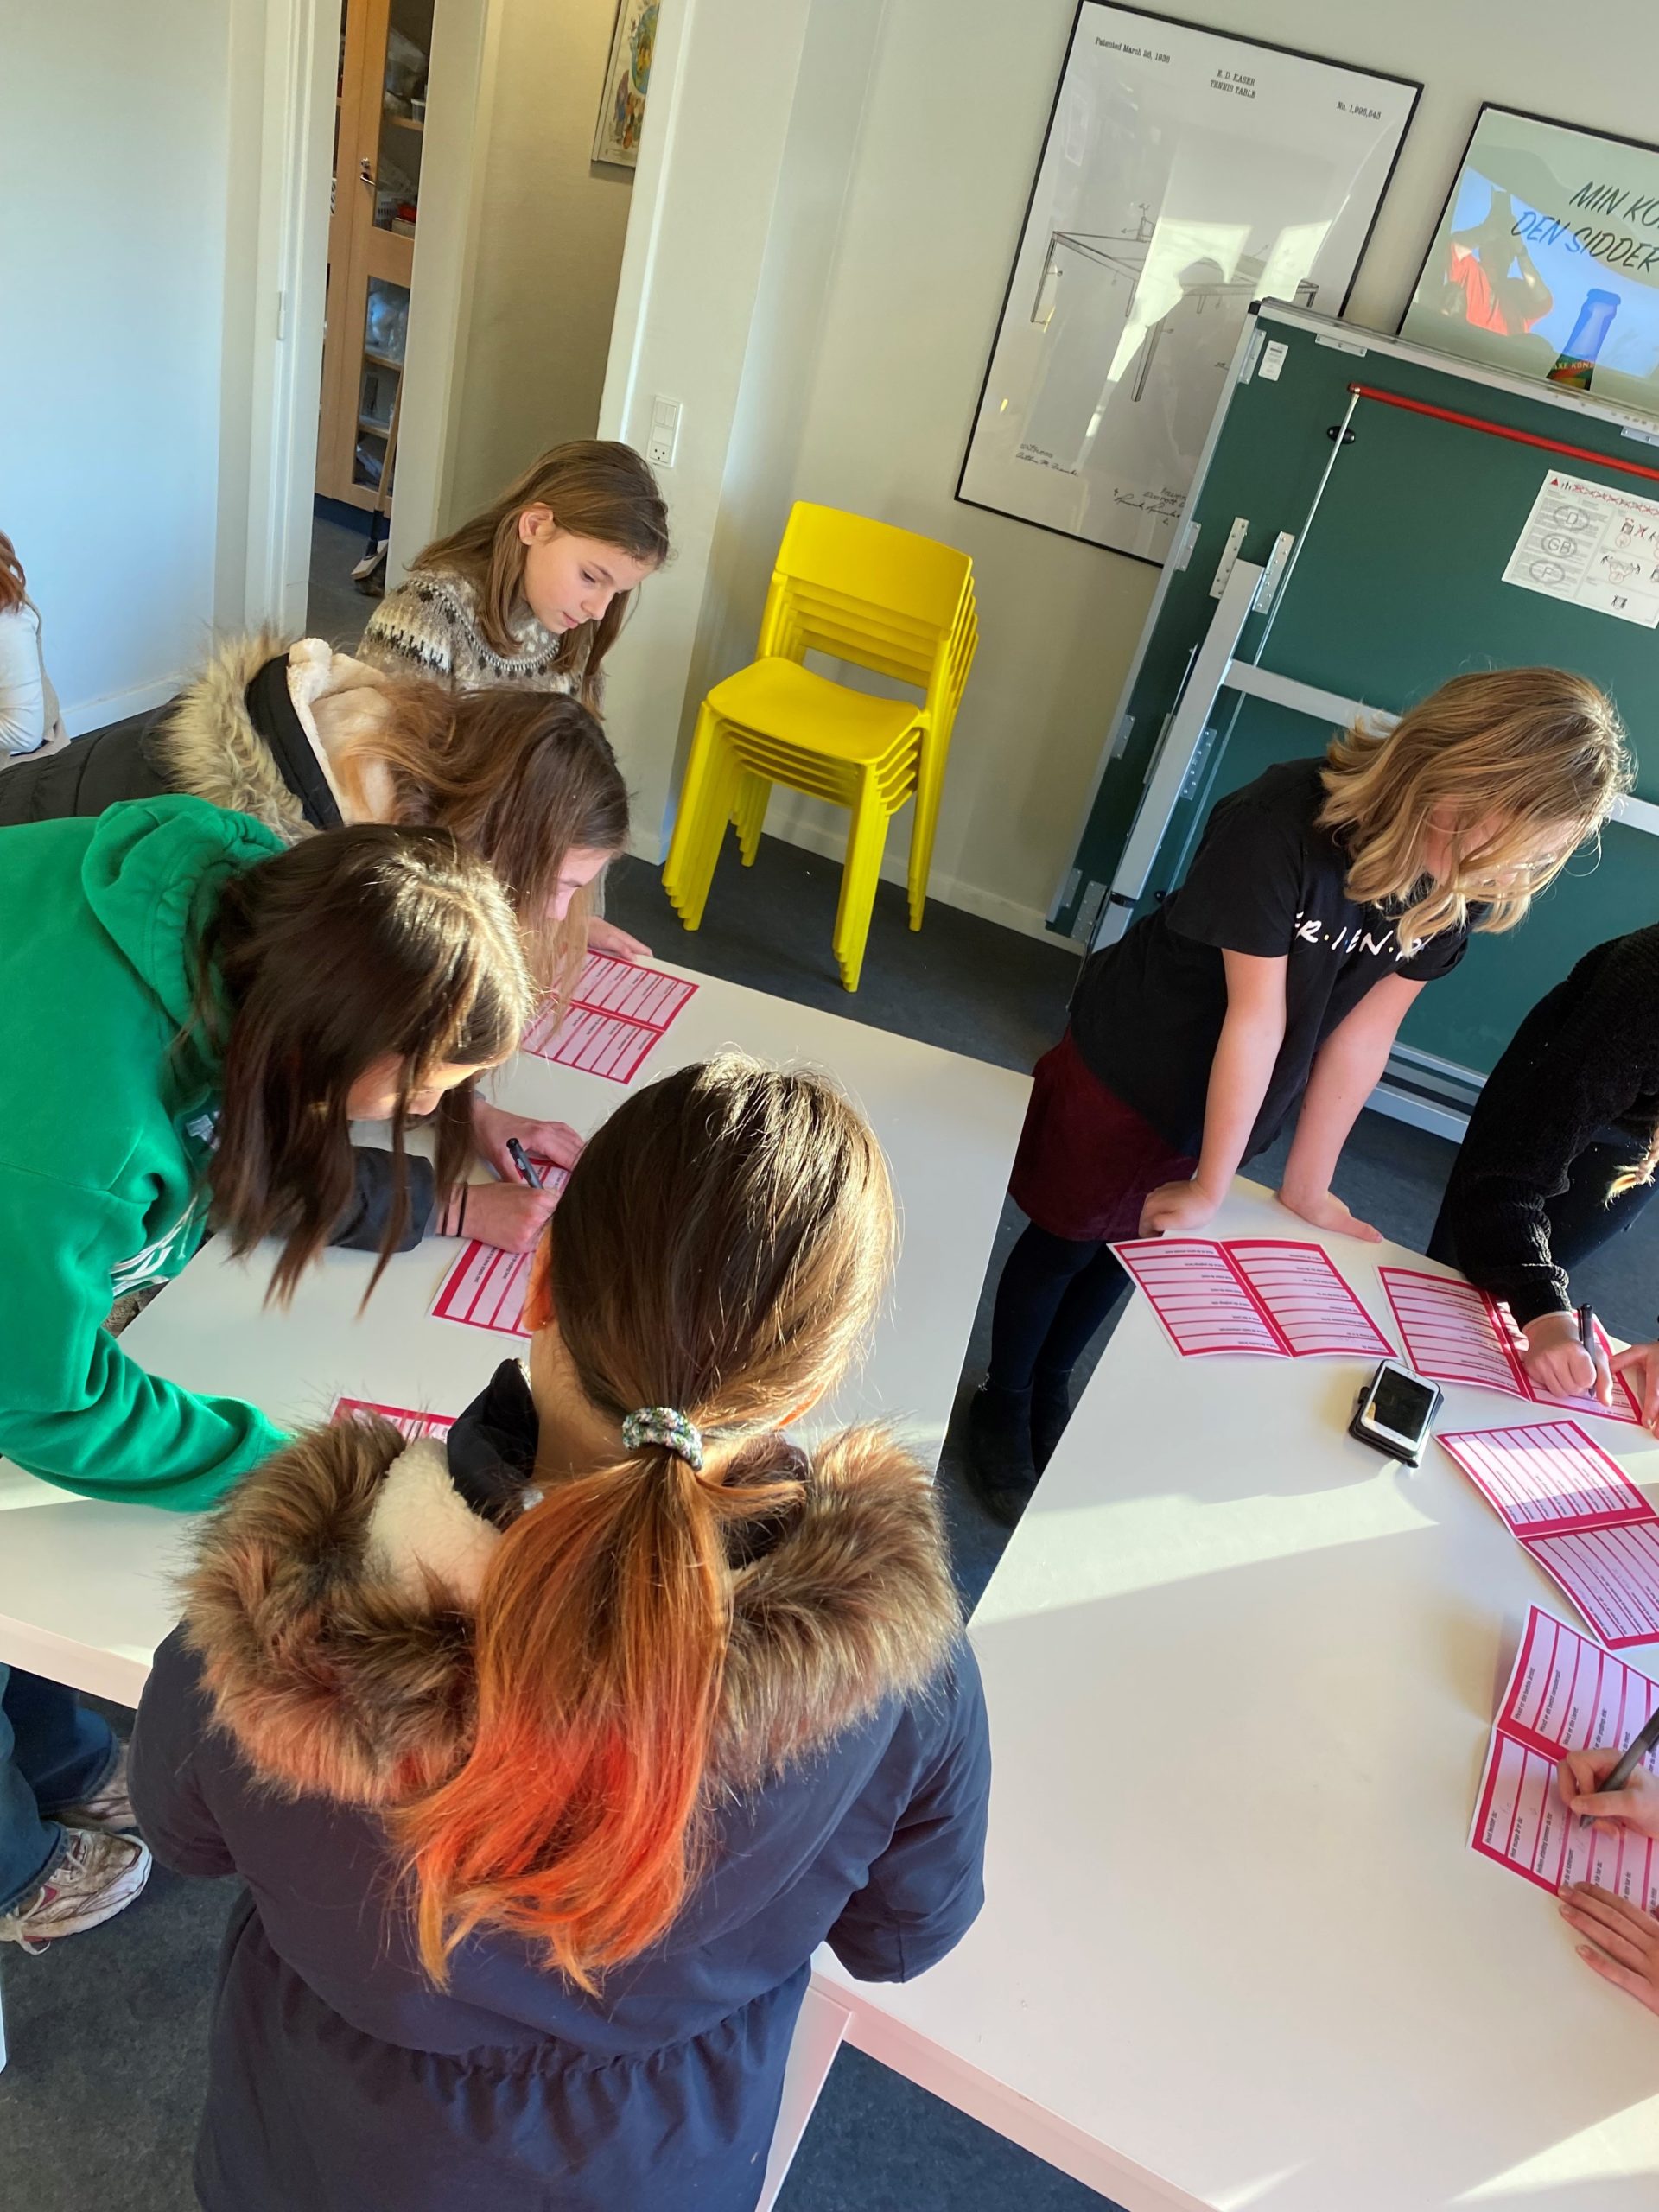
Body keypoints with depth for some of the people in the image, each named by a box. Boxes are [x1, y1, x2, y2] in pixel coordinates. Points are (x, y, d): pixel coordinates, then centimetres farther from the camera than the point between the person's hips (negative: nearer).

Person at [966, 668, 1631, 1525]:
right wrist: (1210, 1189, -19)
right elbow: (1256, 1018, -29)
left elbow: (1363, 1034, -11)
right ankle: (1003, 1407, 39)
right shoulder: (1283, 823, -34)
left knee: (1128, 1246, 22)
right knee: (1063, 1243, 14)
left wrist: (1307, 1187, -5)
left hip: (1226, 1102, 5)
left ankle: (1051, 1388, 48)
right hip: (1126, 1075, -5)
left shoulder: (1466, 880, -17)